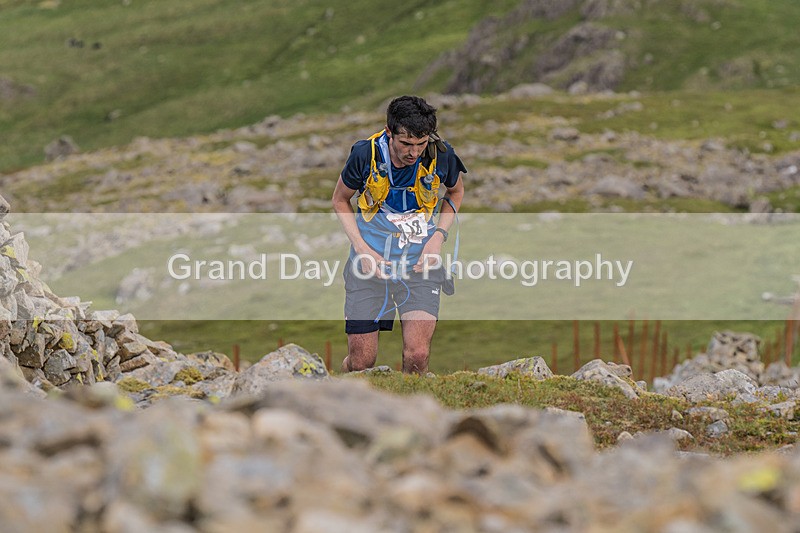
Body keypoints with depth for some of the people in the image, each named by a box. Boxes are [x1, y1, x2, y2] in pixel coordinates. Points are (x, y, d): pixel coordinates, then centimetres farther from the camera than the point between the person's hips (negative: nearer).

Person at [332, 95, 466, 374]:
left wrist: (438, 236, -1)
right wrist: (361, 248, -6)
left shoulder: (441, 155, -9)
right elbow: (340, 199, 7)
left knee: (417, 356, -17)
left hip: (420, 262, 0)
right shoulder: (366, 153, -12)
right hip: (369, 262, 0)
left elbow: (455, 191, 15)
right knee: (360, 361, -2)